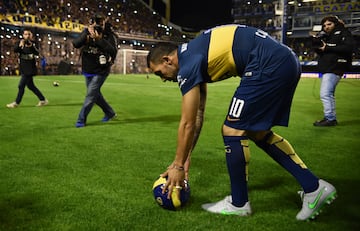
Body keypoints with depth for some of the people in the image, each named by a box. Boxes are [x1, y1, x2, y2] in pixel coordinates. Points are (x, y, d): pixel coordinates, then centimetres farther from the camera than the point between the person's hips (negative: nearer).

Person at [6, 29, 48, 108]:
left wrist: (32, 46, -36)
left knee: (21, 85, -6)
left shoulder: (33, 43, -4)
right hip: (23, 68, 5)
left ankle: (16, 102, 8)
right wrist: (19, 45, -38)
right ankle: (43, 100, 25)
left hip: (30, 68, -5)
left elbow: (37, 53, -18)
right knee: (30, 85, 13)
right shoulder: (20, 42, 3)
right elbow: (15, 50, -16)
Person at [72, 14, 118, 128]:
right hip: (87, 71, 5)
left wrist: (100, 40, -38)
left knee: (91, 95, -7)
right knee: (95, 94, 17)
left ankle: (81, 120, 7)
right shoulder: (86, 32, -7)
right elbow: (75, 44, -19)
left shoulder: (109, 35, -15)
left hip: (100, 72, -5)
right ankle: (110, 113, 36)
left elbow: (113, 51, -29)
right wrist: (86, 33, -33)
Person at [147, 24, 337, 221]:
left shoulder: (188, 64, -8)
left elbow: (187, 124, -5)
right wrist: (186, 156, 27)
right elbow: (197, 116, 25)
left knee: (233, 130, -2)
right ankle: (314, 186, 19)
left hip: (270, 65, -10)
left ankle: (238, 204, 14)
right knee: (257, 132, 17)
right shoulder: (194, 55, 20)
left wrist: (178, 165, 6)